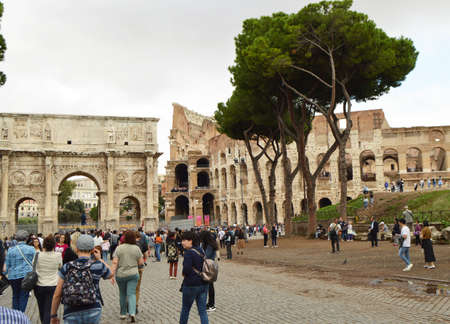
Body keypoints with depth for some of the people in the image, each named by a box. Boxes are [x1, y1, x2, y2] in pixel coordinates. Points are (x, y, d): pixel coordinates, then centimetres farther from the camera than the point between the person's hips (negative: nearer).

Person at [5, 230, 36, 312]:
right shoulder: (31, 249, -3)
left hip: (13, 276, 2)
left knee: (15, 296, 17)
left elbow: (7, 264, 5)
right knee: (24, 296, 6)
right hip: (27, 276, -2)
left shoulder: (11, 250, 0)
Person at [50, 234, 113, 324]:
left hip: (71, 315, 0)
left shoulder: (66, 267, 0)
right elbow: (110, 274, 20)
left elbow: (57, 295, 2)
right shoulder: (97, 266, -3)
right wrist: (99, 259, 28)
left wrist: (53, 315, 14)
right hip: (93, 312, 0)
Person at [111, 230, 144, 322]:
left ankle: (123, 313, 24)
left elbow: (115, 263, -9)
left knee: (122, 294, 16)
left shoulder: (119, 248, -4)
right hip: (133, 274, -1)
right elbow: (141, 263, 0)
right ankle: (132, 313, -17)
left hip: (120, 274, 1)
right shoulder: (137, 248, -3)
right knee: (131, 294, 0)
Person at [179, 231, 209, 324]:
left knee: (185, 309, 14)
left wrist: (184, 274, -2)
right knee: (202, 310, 8)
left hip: (191, 285, -7)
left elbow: (186, 269, -21)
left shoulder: (189, 252, -17)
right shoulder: (201, 250, 6)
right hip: (204, 284, 7)